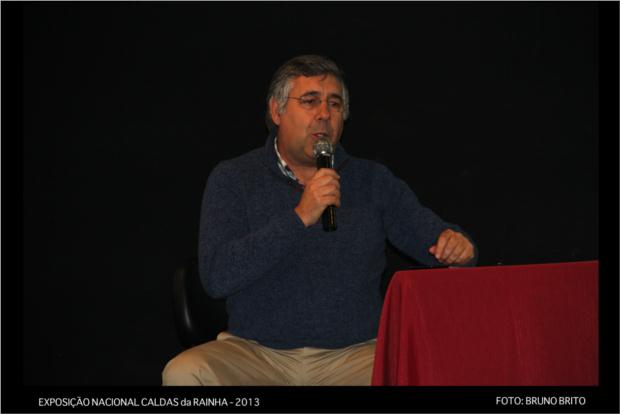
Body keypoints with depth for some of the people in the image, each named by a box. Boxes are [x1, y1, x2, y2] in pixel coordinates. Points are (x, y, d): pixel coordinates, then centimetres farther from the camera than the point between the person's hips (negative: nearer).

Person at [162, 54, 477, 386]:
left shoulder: (373, 181, 9)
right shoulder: (232, 179, 3)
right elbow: (216, 277, -11)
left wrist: (457, 246, -17)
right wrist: (299, 218, -19)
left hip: (353, 354, 1)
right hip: (257, 354, 0)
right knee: (183, 373, -29)